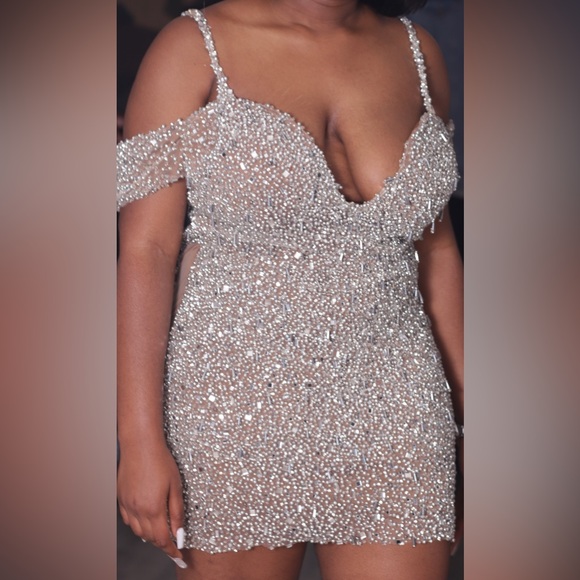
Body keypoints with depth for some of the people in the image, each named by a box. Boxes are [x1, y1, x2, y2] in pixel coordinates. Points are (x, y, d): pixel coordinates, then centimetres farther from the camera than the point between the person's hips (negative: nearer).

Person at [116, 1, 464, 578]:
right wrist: (140, 441, -13)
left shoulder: (416, 52, 8)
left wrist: (466, 417, 12)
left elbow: (435, 250, 12)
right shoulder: (193, 47, -4)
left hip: (394, 419, 3)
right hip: (232, 410, -2)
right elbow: (145, 253, -8)